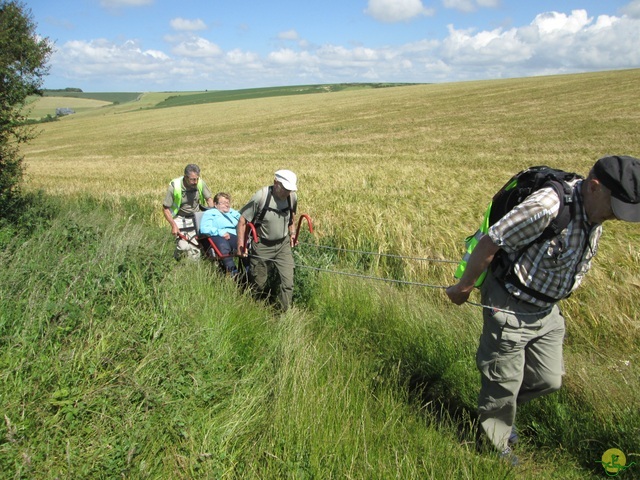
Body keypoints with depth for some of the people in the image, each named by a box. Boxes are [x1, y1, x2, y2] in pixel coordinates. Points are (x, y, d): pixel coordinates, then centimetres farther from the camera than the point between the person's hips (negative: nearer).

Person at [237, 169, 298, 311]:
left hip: (283, 245, 4)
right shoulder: (260, 197, -22)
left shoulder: (292, 197, -7)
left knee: (288, 282, -3)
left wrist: (292, 232, 12)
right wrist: (240, 245, -14)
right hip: (262, 246, -3)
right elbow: (242, 220, -14)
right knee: (258, 283, 9)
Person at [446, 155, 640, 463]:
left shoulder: (594, 213, -2)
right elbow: (489, 243, -26)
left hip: (547, 309, 8)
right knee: (503, 382, 10)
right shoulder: (548, 207, -31)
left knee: (548, 380, 17)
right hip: (511, 308, -8)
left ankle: (497, 406, 43)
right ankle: (495, 443, 36)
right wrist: (463, 288, -14)